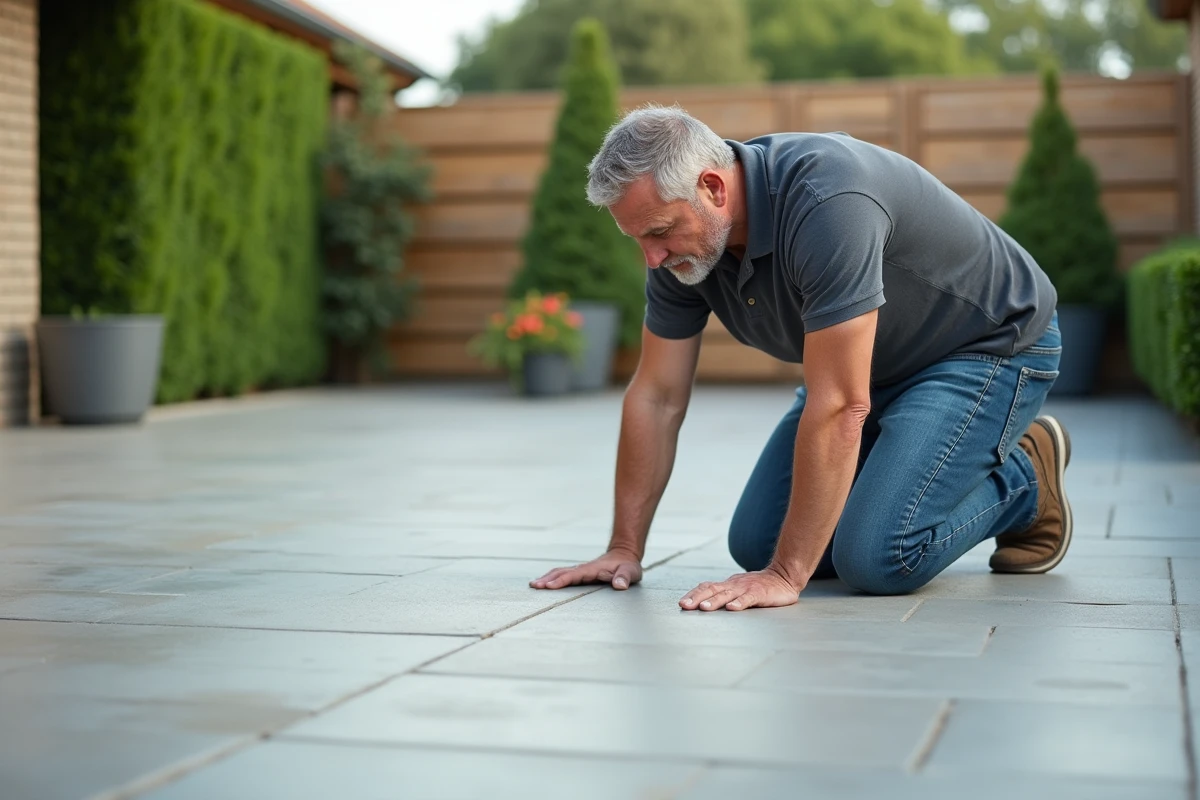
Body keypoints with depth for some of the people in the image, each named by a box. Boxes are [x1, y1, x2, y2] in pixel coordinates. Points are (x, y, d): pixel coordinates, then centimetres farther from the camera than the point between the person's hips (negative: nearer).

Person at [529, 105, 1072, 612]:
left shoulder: (824, 201, -38)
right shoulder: (681, 242, -14)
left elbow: (839, 406, -37)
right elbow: (657, 396, -5)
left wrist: (785, 575, -34)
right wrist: (624, 549, -5)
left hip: (989, 345, -7)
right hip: (877, 365, 8)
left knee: (876, 557, -23)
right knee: (756, 544, 0)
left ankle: (1023, 480, 4)